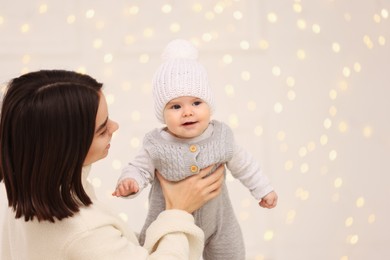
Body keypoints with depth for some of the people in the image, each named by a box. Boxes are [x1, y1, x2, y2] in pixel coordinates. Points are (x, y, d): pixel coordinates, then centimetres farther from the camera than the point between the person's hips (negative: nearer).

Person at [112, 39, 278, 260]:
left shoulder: (221, 137, -14)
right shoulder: (157, 145, -21)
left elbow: (243, 165, 1)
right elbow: (140, 169, -8)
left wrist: (264, 190, 9)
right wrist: (129, 181, -30)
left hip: (217, 221, 2)